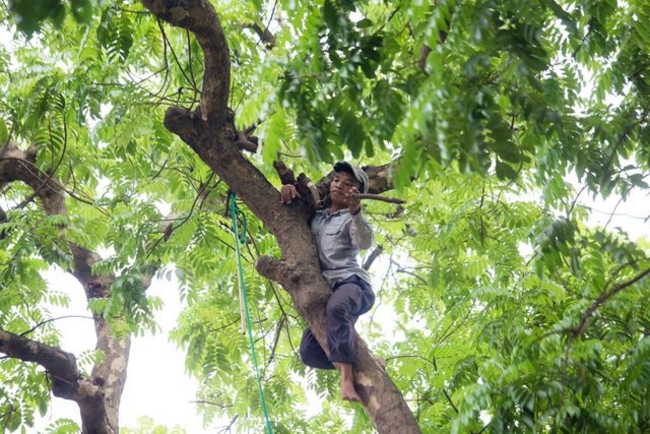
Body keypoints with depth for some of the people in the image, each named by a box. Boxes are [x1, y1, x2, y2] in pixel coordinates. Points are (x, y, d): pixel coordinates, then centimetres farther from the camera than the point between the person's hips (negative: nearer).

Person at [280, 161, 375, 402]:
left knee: (336, 307, -42)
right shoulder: (316, 217, 23)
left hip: (352, 282, -6)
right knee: (309, 352, -9)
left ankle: (347, 377, -48)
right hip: (325, 291, 7)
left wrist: (355, 211, -35)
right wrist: (289, 192, 9)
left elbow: (365, 242, -16)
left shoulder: (351, 218, 5)